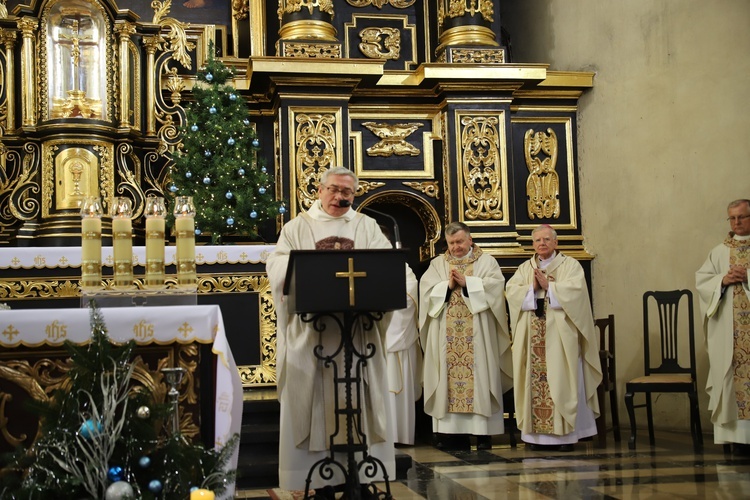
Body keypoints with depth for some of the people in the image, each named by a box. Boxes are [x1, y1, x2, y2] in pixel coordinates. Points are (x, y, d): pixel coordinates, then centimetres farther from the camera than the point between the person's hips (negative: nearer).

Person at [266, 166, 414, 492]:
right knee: (314, 402, -1)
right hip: (311, 330, -1)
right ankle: (318, 475, 5)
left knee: (359, 400, 2)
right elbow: (277, 266, -4)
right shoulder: (297, 227, 11)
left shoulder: (367, 226, 14)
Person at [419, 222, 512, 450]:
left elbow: (495, 285, -7)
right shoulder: (437, 264, 15)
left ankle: (483, 433, -2)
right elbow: (426, 290, 2)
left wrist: (466, 282, -13)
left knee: (479, 376, -5)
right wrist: (448, 285, -12)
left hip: (476, 335, -2)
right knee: (449, 377, -2)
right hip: (447, 336, 2)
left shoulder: (486, 261, 9)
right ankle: (452, 433, 0)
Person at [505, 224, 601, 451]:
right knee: (535, 382, 1)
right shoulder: (524, 268, 16)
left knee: (562, 381, -5)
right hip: (532, 337, 3)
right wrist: (532, 287, -12)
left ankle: (567, 433, 1)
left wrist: (548, 285, -11)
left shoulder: (570, 265, 5)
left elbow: (576, 289, -11)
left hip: (560, 336, -3)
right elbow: (511, 291, 2)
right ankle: (537, 433, 6)